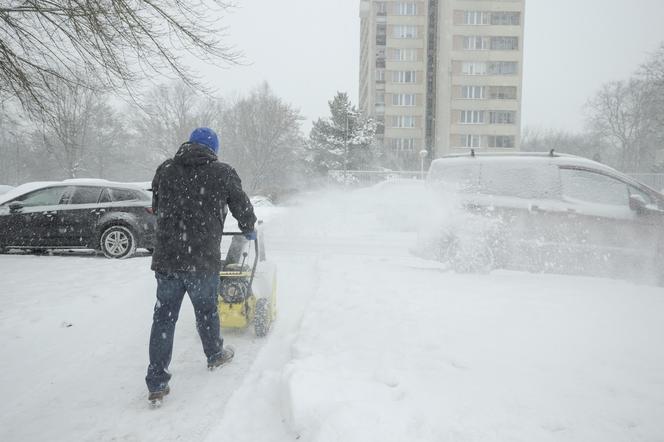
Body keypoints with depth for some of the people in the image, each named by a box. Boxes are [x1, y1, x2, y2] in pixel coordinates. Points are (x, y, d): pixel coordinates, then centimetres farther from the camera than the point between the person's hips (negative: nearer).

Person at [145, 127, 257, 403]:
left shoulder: (165, 169, 8)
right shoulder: (222, 173, -2)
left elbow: (156, 208, 19)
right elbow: (243, 207, 8)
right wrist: (249, 230, 29)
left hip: (165, 258, 3)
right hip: (203, 259, -2)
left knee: (163, 317, 8)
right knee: (206, 311, 17)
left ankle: (156, 383, 10)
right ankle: (215, 355, 40)